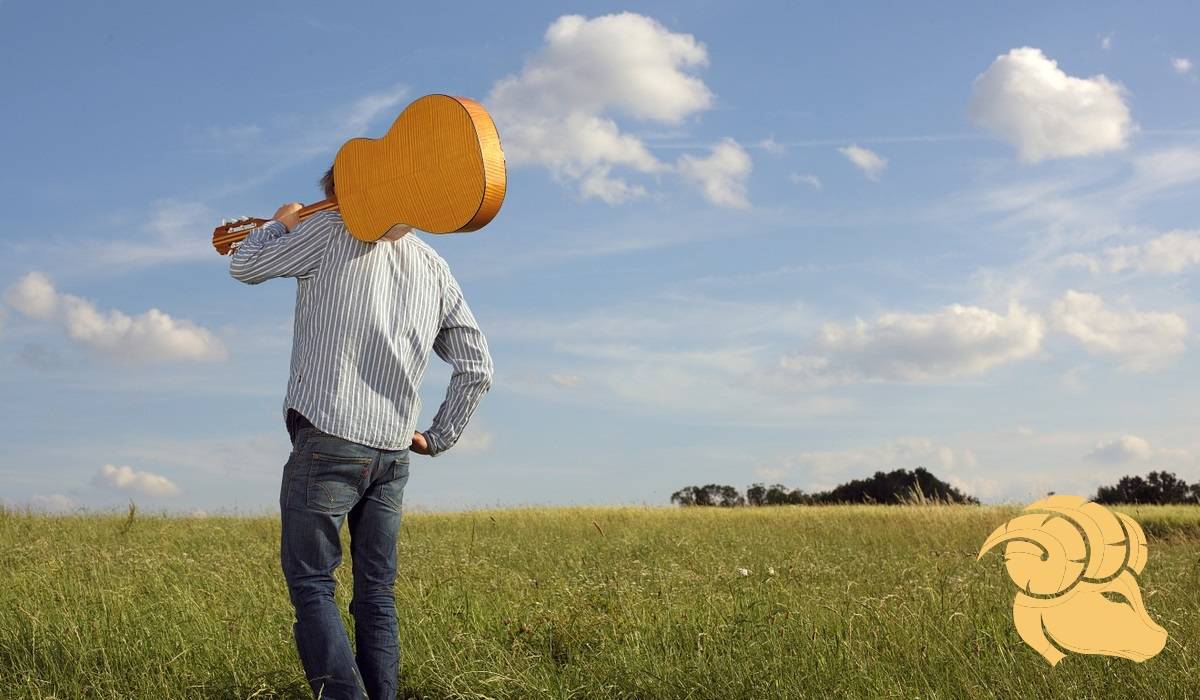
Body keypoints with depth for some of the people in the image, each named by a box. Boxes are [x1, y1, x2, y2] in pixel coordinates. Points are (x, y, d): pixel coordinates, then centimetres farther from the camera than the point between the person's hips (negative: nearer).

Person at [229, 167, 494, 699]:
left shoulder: (333, 231, -1)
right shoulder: (435, 269, 15)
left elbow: (244, 266, 8)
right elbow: (477, 368, 13)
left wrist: (280, 224, 26)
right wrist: (438, 437, 18)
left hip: (327, 440, -5)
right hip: (392, 453, 6)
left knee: (311, 585, -3)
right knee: (377, 594, 11)